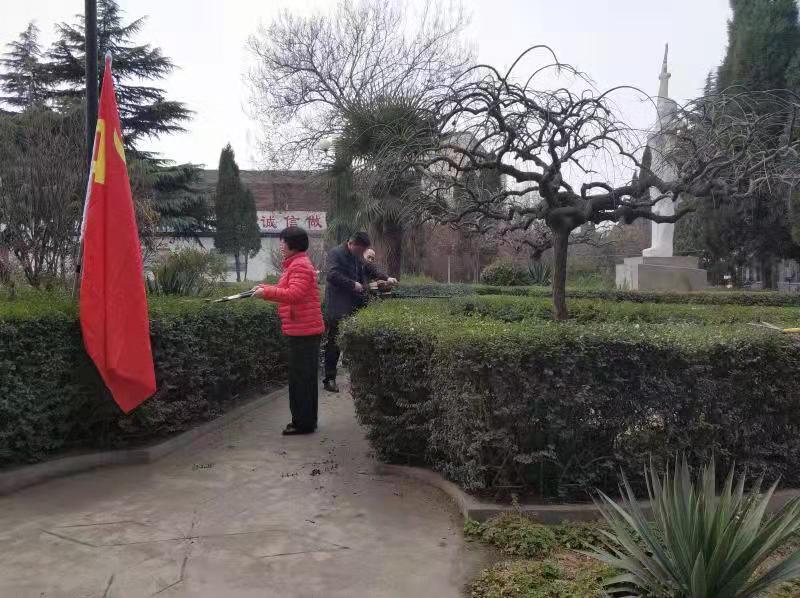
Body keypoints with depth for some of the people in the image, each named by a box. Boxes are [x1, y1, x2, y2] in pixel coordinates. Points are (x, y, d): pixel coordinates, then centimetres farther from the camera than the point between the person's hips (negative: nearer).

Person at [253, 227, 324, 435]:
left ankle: (304, 423, 2)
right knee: (302, 377, 16)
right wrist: (267, 289, 16)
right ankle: (304, 420, 25)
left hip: (303, 330, -11)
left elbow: (293, 294, -26)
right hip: (301, 330, 11)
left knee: (302, 377, -5)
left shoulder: (300, 265, -15)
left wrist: (266, 292, -21)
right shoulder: (296, 263, 20)